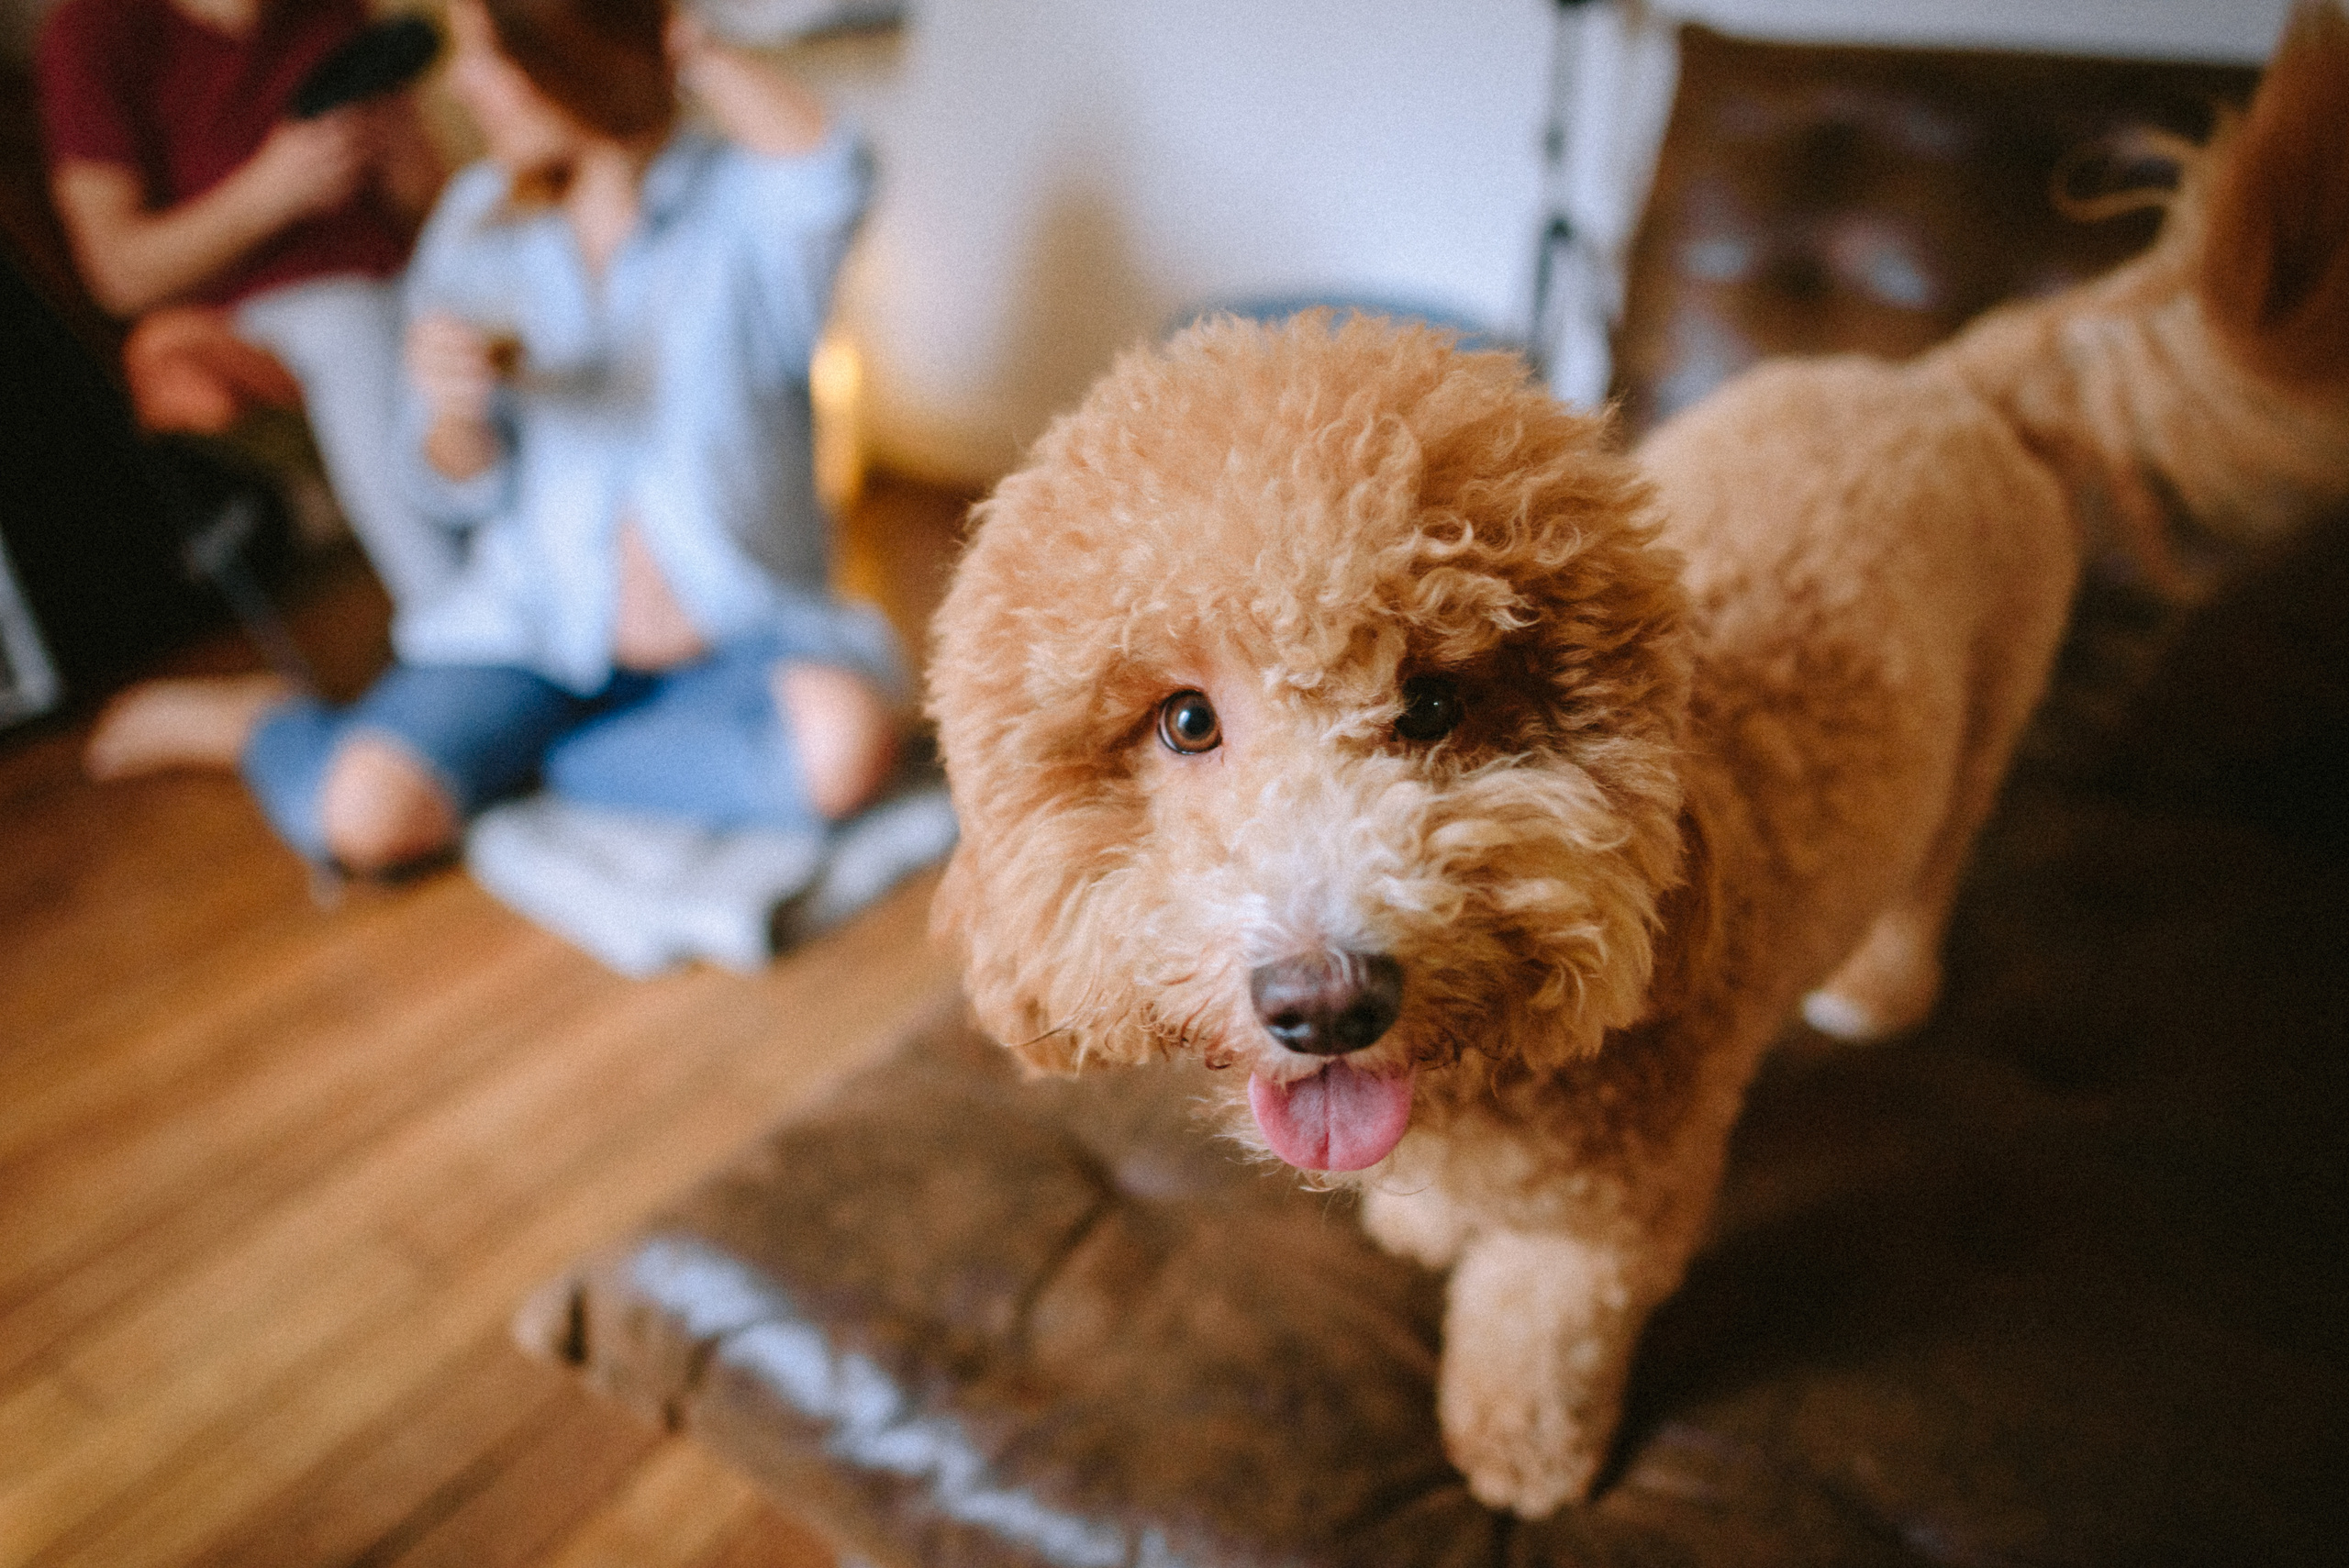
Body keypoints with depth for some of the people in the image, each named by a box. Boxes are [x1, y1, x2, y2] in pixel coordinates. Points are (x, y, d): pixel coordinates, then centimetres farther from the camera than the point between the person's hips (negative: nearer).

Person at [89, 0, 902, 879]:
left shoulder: (740, 204, -4)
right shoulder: (478, 219, 6)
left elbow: (827, 175, -31)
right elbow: (460, 492, 7)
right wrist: (450, 411, -16)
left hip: (736, 632, -1)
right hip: (534, 618, 2)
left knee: (845, 744, -33)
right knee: (361, 816, -20)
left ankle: (549, 759, -9)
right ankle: (253, 721, 16)